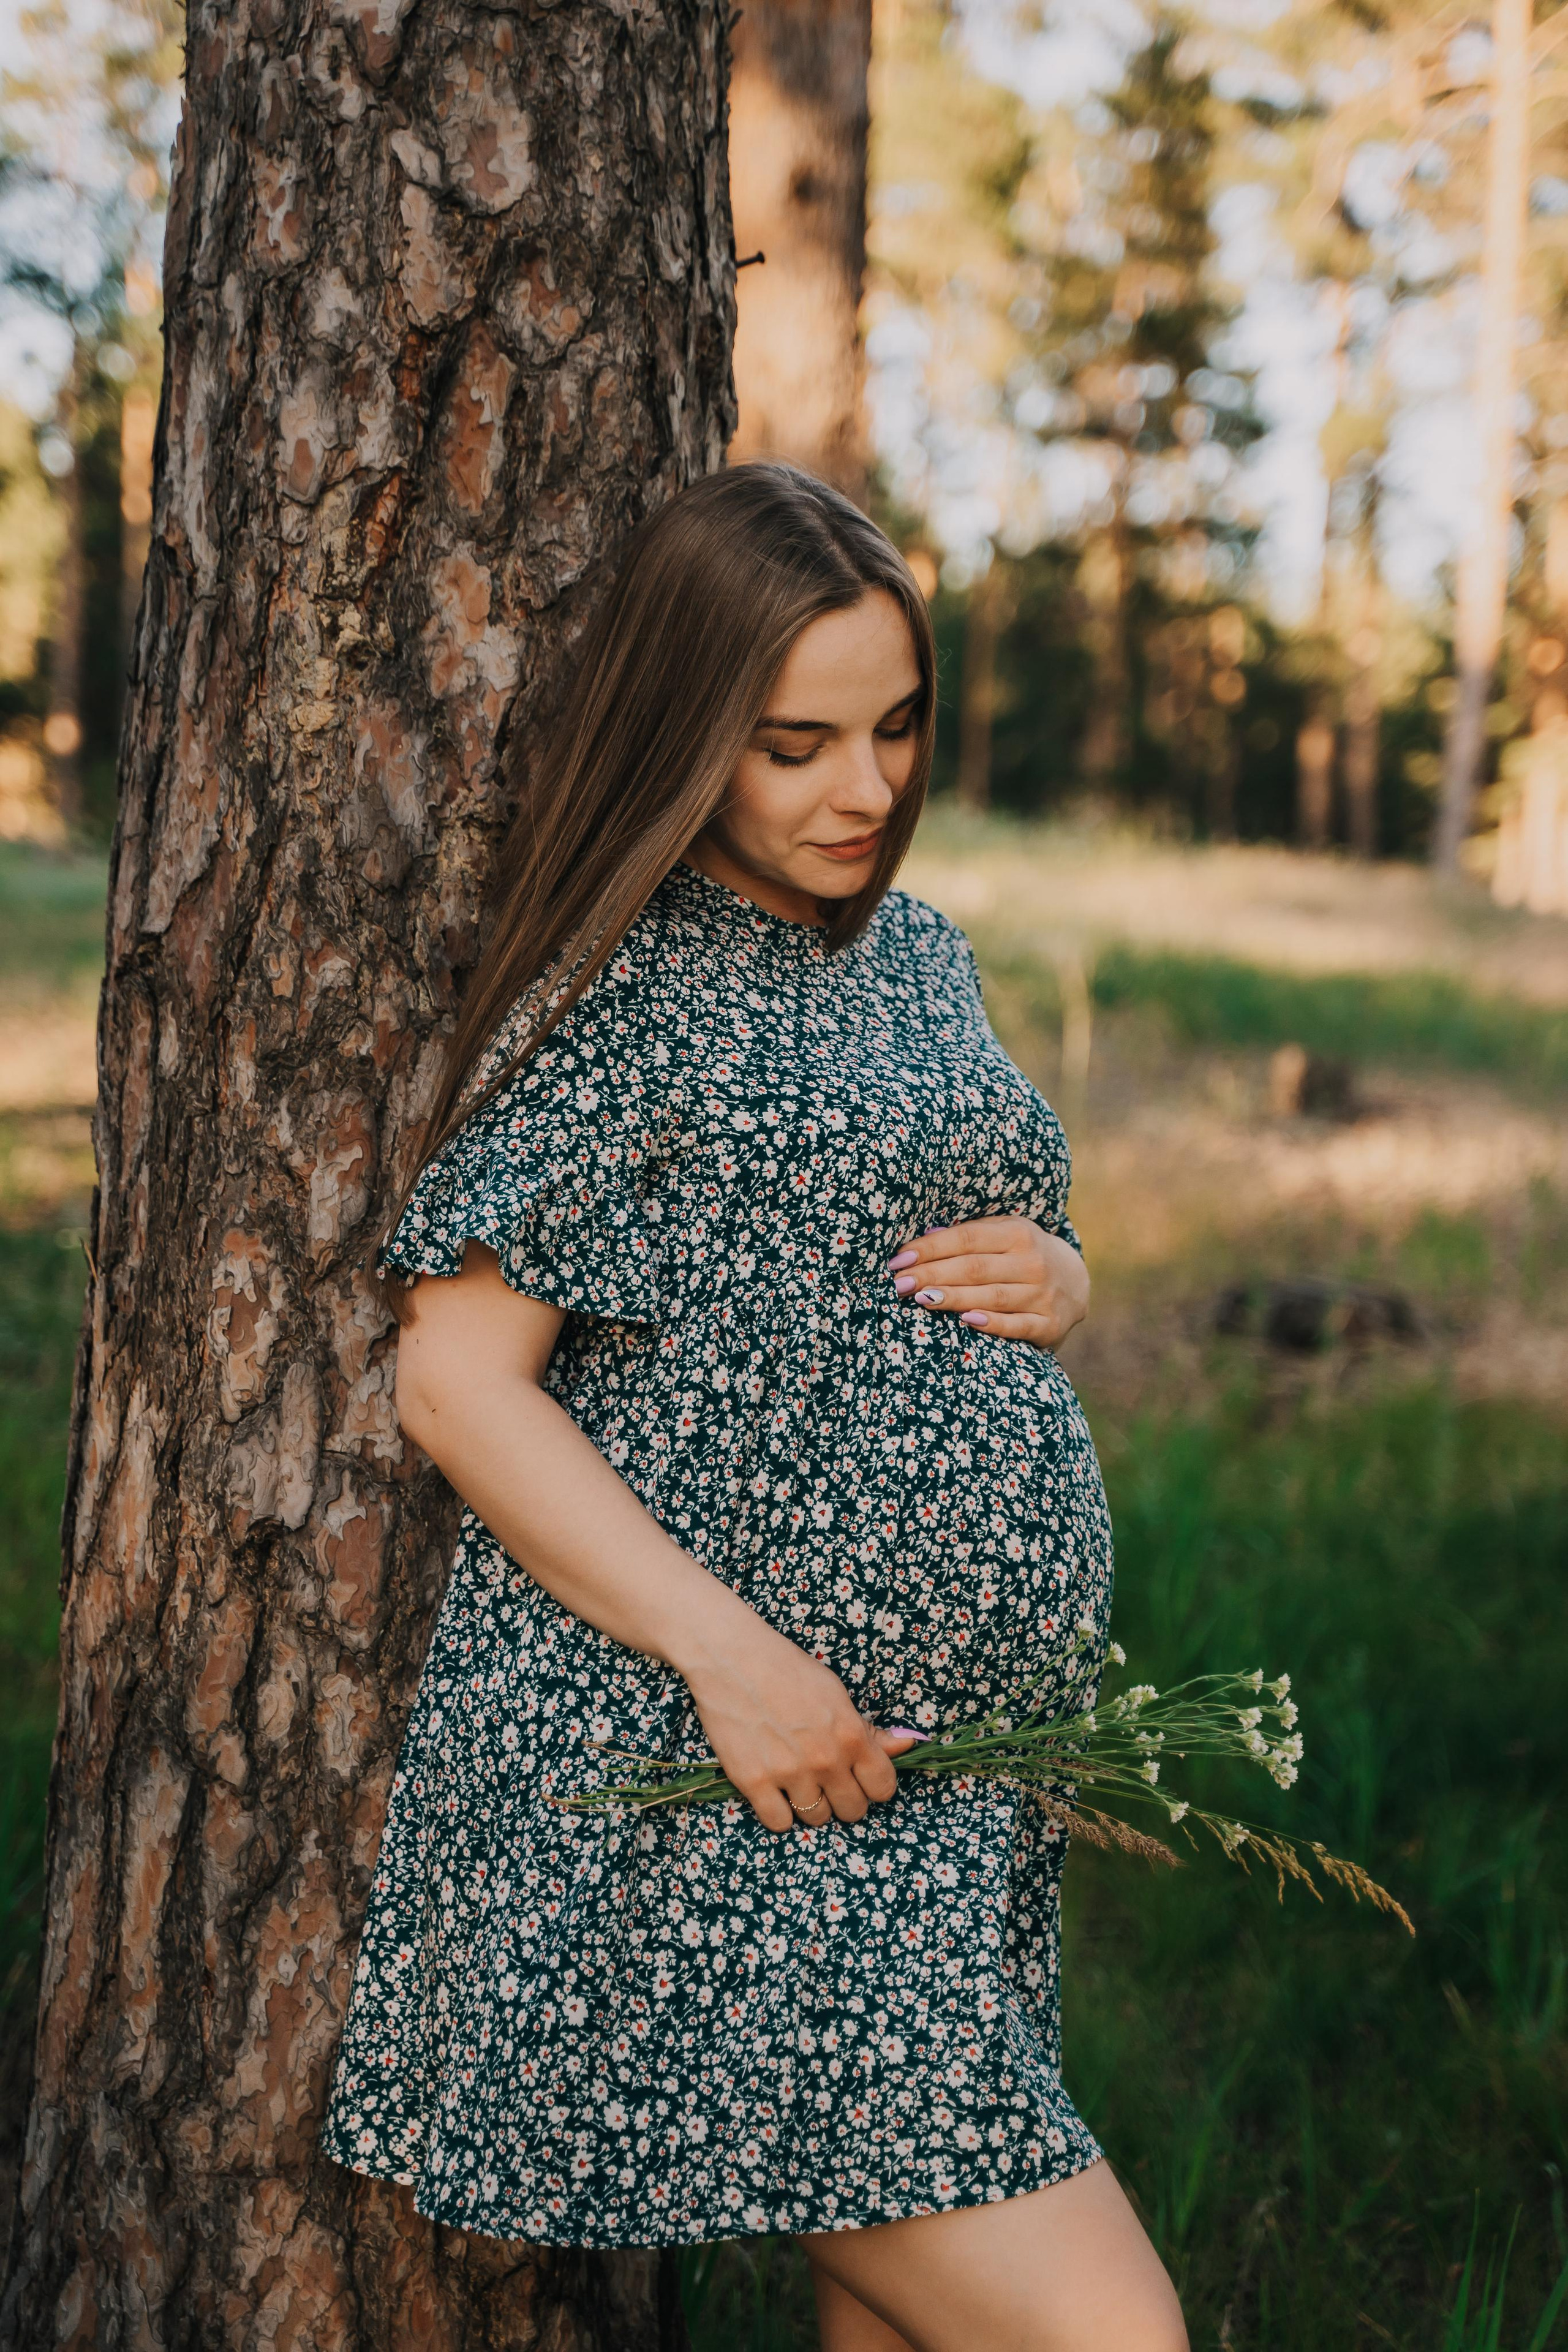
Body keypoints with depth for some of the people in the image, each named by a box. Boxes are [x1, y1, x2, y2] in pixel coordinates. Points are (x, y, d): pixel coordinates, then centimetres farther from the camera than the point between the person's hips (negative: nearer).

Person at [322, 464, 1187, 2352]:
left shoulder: (920, 952, 16)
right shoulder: (623, 994, -8)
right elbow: (456, 1373, -12)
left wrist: (1054, 1277, 3)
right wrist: (728, 1651, -20)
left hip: (959, 1759, 8)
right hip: (707, 1778, -8)